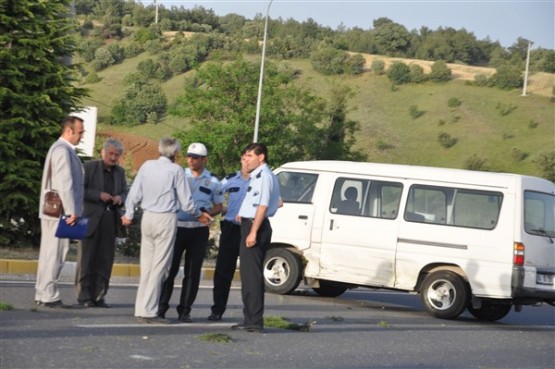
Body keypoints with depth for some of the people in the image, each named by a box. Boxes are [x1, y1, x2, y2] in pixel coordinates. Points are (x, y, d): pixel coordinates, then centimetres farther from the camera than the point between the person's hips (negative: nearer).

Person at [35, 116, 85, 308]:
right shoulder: (62, 150, -14)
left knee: (49, 252, 12)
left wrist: (72, 210, 20)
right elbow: (65, 183, -20)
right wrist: (72, 211, -20)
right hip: (60, 211, -11)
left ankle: (43, 294, 17)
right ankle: (48, 295, -6)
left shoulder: (60, 149, 19)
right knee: (55, 253, -7)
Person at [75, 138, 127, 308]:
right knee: (87, 257, 0)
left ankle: (99, 296, 9)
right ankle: (84, 295, 4)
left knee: (105, 259, 4)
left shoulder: (120, 172, 15)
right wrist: (99, 195, -17)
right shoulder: (89, 167, 0)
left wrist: (120, 198, -4)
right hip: (91, 218, -5)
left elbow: (125, 192, 19)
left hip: (110, 219, 5)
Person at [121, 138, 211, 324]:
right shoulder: (175, 170, -7)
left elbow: (134, 194, 9)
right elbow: (185, 201, -3)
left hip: (147, 218, 5)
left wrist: (129, 214, 24)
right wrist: (199, 215, 15)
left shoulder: (146, 166, 5)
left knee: (146, 264, 10)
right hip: (166, 219, -5)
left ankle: (141, 309, 10)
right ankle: (149, 311, -4)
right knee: (159, 266, -2)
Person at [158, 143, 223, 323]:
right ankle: (161, 306, 3)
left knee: (193, 272, 3)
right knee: (169, 268, -2)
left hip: (199, 230, 0)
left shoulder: (212, 181, 6)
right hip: (177, 226, 0)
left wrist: (207, 213, -10)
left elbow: (218, 207, 11)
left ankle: (185, 310, 10)